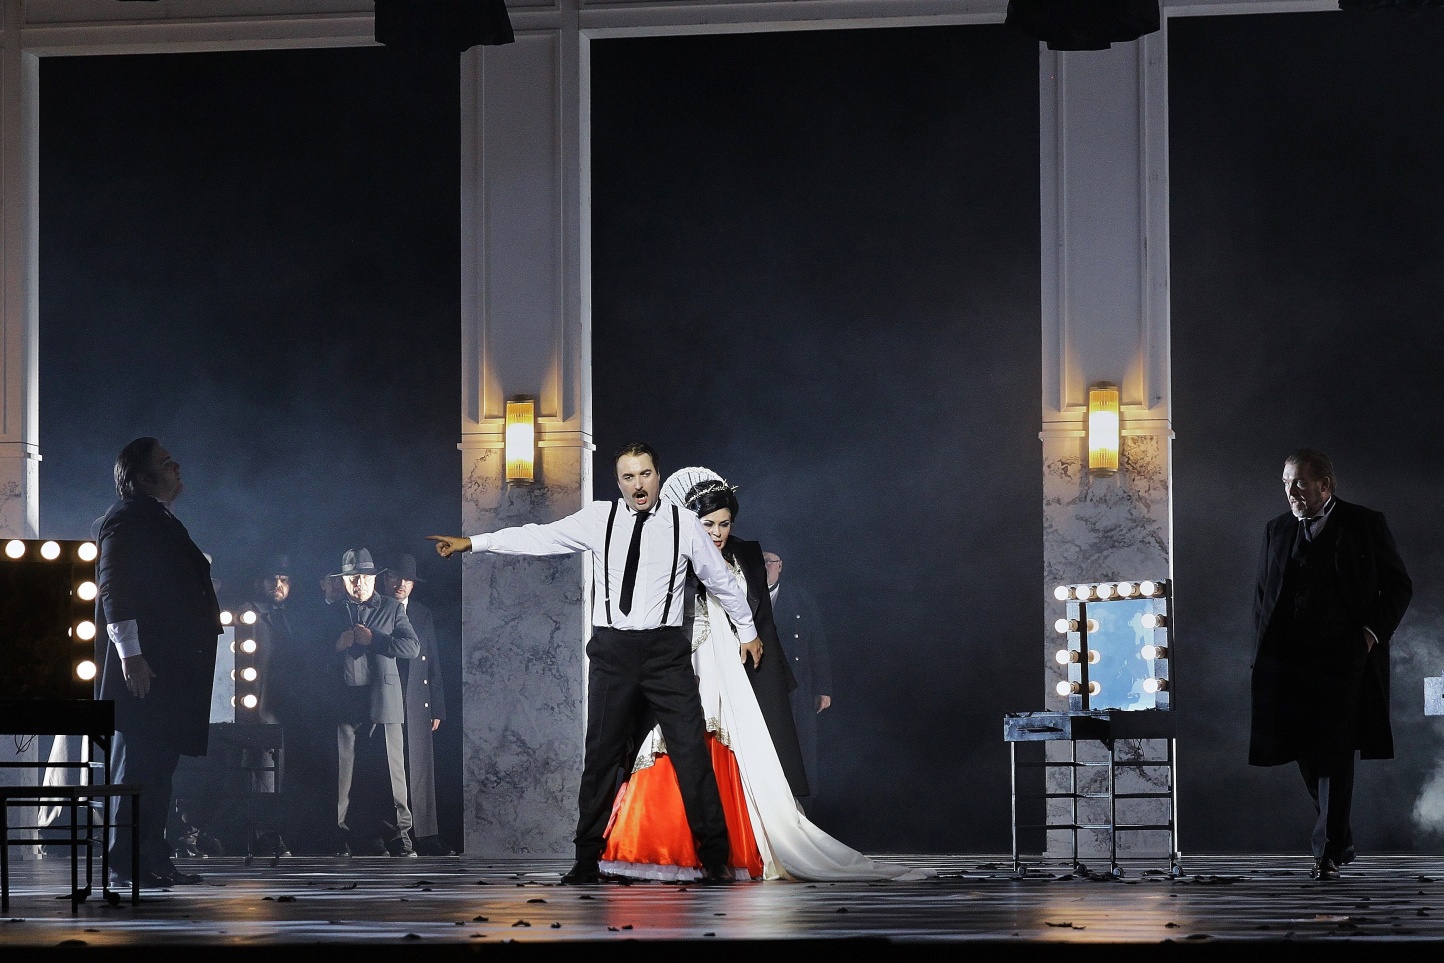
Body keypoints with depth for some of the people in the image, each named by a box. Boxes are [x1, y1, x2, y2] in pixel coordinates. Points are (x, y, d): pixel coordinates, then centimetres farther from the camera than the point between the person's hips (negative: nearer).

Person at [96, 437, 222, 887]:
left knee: (159, 763, 9)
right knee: (141, 761, -9)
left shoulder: (160, 521, 22)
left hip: (173, 668, 10)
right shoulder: (127, 518, -8)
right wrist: (130, 654, -21)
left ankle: (153, 858, 12)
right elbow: (115, 590, -15)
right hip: (145, 666, -10)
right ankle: (129, 860, -8)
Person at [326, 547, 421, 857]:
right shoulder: (332, 612, 15)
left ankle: (400, 835, -1)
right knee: (340, 770, -3)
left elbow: (412, 647, 1)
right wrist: (337, 645, -7)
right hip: (344, 701, 1)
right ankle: (339, 839, 1)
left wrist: (373, 640, -7)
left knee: (394, 768, -4)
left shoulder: (392, 608, 12)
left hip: (383, 700, -1)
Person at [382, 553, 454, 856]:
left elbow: (433, 664, 15)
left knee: (420, 771, 0)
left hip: (416, 703, 3)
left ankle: (425, 837, 0)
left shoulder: (423, 616, 16)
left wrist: (437, 708, 8)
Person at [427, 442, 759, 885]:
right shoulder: (599, 519, 3)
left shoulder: (684, 524, 1)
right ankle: (587, 860, 12)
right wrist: (471, 543, -1)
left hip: (665, 650, -1)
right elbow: (538, 538, 3)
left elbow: (721, 580, 12)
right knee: (601, 756, 5)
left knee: (691, 749, -5)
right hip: (612, 651, 1)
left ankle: (715, 856, 1)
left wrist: (748, 632, 22)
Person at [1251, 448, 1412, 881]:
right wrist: (1264, 647, 8)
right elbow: (1263, 593, 19)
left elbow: (1398, 586, 6)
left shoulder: (1366, 525, 2)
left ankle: (1328, 851, -8)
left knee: (1335, 754, -9)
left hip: (1345, 659, -4)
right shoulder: (1277, 531, 13)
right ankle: (1340, 840, 21)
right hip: (1289, 662, 4)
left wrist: (1373, 632, -7)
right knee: (1307, 754, 5)